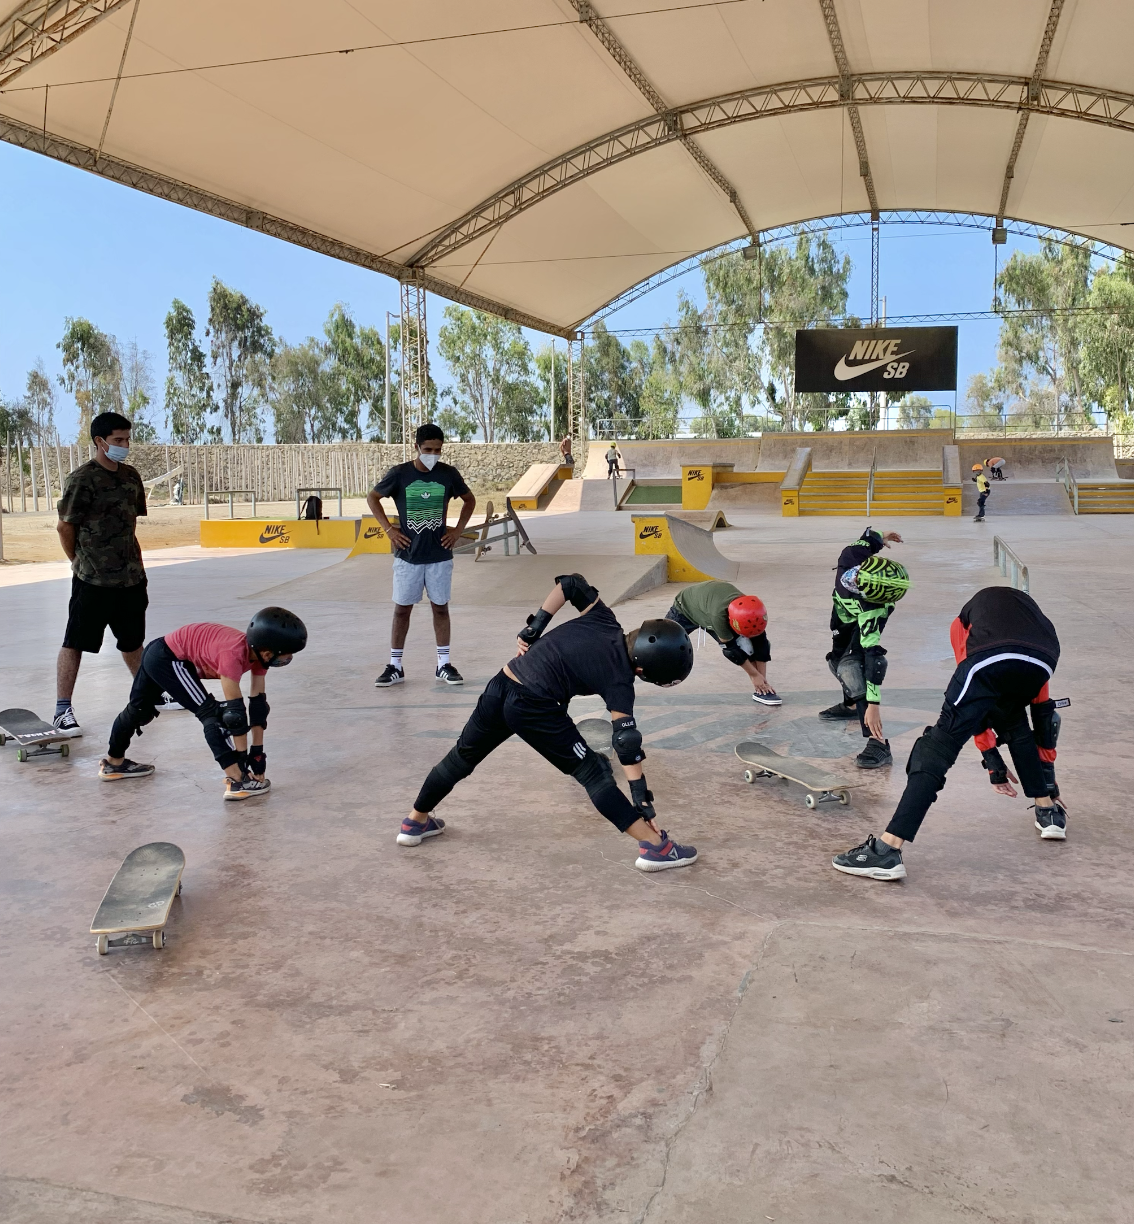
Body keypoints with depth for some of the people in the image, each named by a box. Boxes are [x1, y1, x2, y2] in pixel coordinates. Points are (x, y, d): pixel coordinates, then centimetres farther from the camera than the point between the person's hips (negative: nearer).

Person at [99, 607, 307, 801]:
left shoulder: (259, 651, -10)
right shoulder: (233, 654, -34)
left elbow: (258, 704, -6)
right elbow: (234, 710, -29)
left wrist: (257, 751, -5)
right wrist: (242, 755, -23)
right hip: (169, 660, -9)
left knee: (140, 708, 27)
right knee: (212, 713, -15)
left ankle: (114, 762, 47)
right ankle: (237, 781, -16)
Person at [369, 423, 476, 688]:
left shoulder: (449, 474, -3)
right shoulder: (399, 474, -8)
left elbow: (470, 500, 13)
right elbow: (372, 498, 5)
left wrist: (458, 529, 3)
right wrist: (388, 528, -4)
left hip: (440, 555, 1)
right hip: (408, 555, -1)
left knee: (440, 607, 7)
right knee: (402, 608, 4)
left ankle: (444, 665, 17)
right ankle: (395, 667, 12)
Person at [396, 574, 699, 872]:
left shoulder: (603, 619, 7)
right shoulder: (619, 681, -8)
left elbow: (568, 583, 10)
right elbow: (627, 742, -11)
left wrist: (532, 629, 12)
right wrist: (643, 800, -7)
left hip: (500, 687, 7)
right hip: (532, 707, -7)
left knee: (462, 757, 26)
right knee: (592, 772, 3)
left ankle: (416, 822, 44)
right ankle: (655, 846, 1)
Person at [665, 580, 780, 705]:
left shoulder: (750, 610, -31)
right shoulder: (718, 615, -47)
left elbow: (760, 644, -20)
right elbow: (729, 648, -34)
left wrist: (763, 680, -18)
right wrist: (755, 675, -25)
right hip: (684, 609, -4)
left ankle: (759, 690, -3)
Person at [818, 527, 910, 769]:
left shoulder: (872, 613, -45)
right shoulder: (851, 556, -37)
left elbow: (874, 655, -46)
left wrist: (873, 704, -47)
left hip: (862, 621, -6)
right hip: (844, 614, 7)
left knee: (851, 667, -25)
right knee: (838, 660, 23)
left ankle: (878, 743, -26)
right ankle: (850, 705, 53)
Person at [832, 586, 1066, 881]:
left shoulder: (966, 616, 40)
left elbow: (974, 702, 33)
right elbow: (1043, 712, 45)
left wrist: (992, 760, 38)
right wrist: (1048, 780, 51)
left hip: (989, 661, -3)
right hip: (1040, 664, 3)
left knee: (940, 745, 0)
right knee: (1014, 724, 35)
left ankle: (887, 849, -8)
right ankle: (1048, 811, 40)